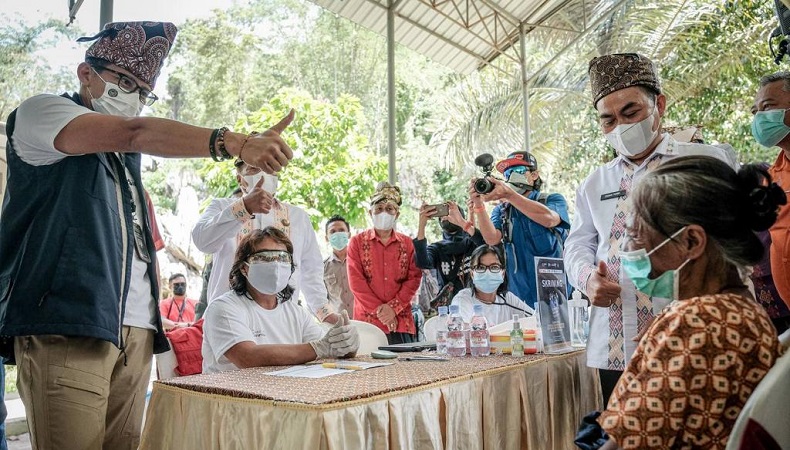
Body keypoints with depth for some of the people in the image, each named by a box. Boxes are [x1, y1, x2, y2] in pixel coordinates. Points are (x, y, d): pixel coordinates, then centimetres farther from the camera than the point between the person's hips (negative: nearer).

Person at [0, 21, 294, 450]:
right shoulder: (40, 111, 2)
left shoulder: (125, 153, 25)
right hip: (66, 329, -7)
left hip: (135, 330, 7)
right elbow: (135, 133, -17)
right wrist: (236, 143, -26)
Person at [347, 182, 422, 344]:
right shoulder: (357, 242, 6)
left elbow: (414, 278, 3)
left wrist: (393, 308, -9)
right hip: (367, 320, -1)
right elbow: (356, 281, -2)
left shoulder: (407, 244, 11)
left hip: (401, 322, 2)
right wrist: (379, 310, -10)